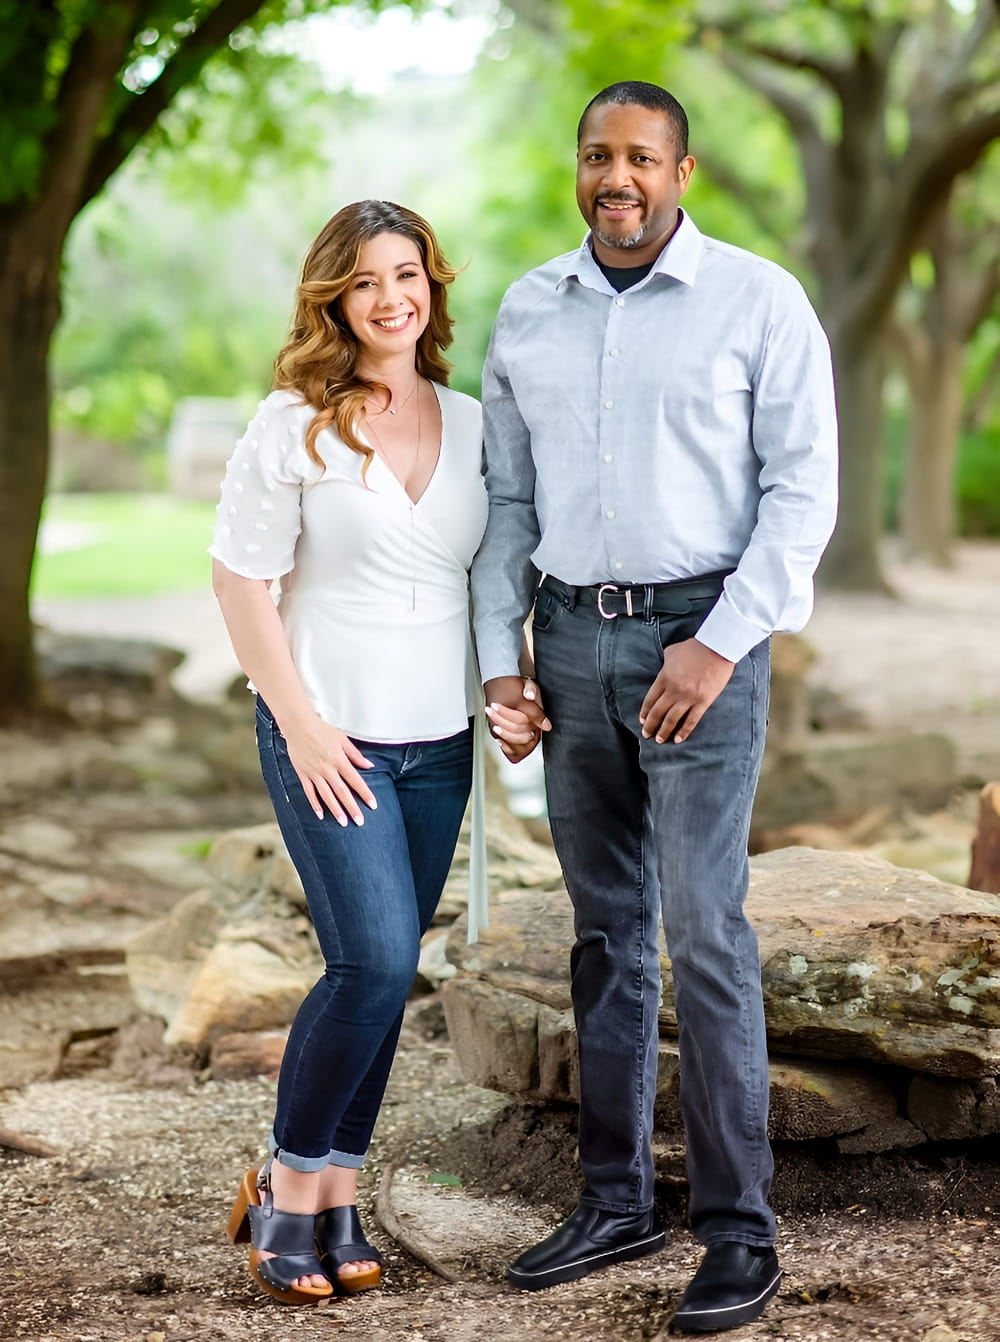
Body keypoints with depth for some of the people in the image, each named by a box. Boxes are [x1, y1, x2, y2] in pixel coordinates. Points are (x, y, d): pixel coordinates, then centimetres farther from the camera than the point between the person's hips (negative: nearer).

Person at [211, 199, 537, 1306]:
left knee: (384, 974, 7)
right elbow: (240, 581, -7)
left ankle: (337, 1194, 18)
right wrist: (300, 725, -11)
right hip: (328, 736, -5)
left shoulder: (471, 426, 8)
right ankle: (287, 1184, 4)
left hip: (438, 741, 5)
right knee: (374, 960, -14)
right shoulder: (292, 426, -6)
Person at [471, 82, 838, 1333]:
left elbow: (804, 489, -7)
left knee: (703, 929, -9)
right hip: (571, 636, 5)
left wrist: (719, 646, -16)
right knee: (605, 932, 10)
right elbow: (508, 498, 13)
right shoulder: (527, 313, 9)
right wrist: (499, 658, 6)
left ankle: (739, 1230, -1)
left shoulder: (758, 301, -4)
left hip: (698, 635, -5)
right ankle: (615, 1199, 20)